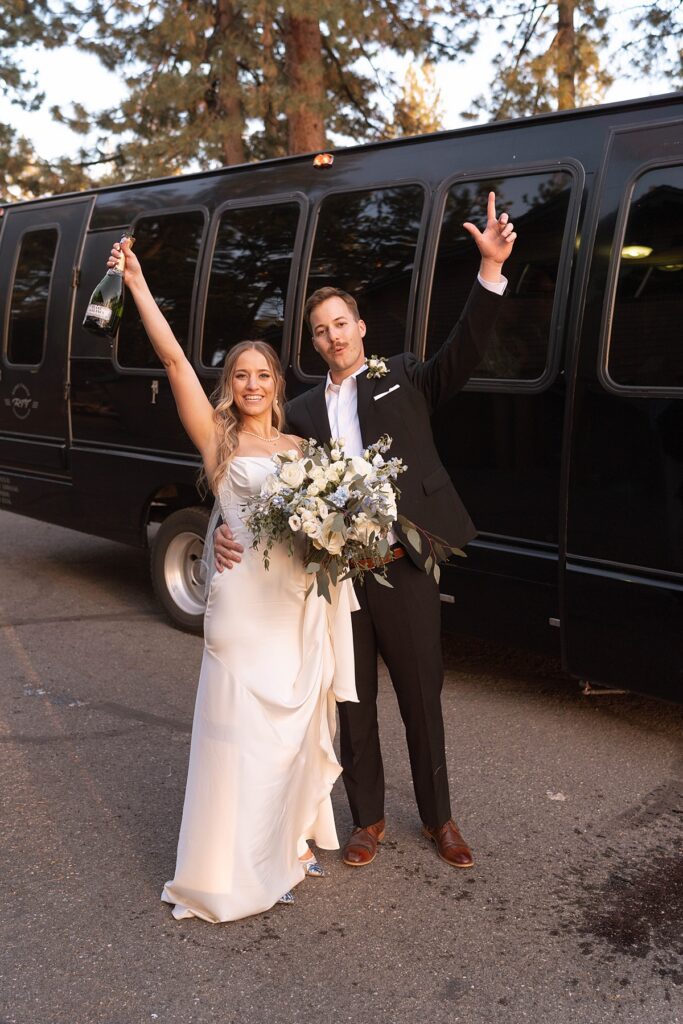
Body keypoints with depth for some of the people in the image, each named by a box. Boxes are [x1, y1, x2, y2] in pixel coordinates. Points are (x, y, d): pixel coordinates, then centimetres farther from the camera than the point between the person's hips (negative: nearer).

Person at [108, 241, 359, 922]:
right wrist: (137, 283, -7)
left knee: (299, 726, 13)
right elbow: (173, 358, -5)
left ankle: (291, 840, 31)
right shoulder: (218, 439, 2)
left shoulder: (300, 448, 12)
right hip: (245, 602, -4)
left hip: (304, 603, 4)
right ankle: (236, 867, 15)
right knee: (240, 730, 0)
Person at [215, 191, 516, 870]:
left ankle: (437, 817, 32)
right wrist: (229, 529, -11)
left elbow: (462, 354, -10)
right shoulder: (301, 411, 10)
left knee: (422, 700, 12)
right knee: (354, 706, 14)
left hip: (403, 570, -2)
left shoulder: (402, 379, 5)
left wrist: (491, 268, -22)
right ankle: (367, 819, 34)